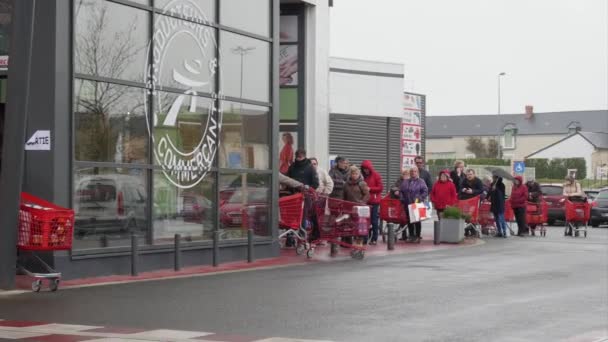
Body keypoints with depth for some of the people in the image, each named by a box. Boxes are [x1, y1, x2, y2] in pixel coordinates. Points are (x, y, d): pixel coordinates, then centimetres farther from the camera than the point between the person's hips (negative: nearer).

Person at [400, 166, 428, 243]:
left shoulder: (421, 182, 1)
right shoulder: (405, 182, 14)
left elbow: (425, 192, -5)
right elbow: (402, 191, 13)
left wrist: (419, 199, -13)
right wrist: (402, 200, 1)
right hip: (407, 205, 4)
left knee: (417, 221, -2)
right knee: (410, 220, 7)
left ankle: (417, 236, 3)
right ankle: (411, 236, 15)